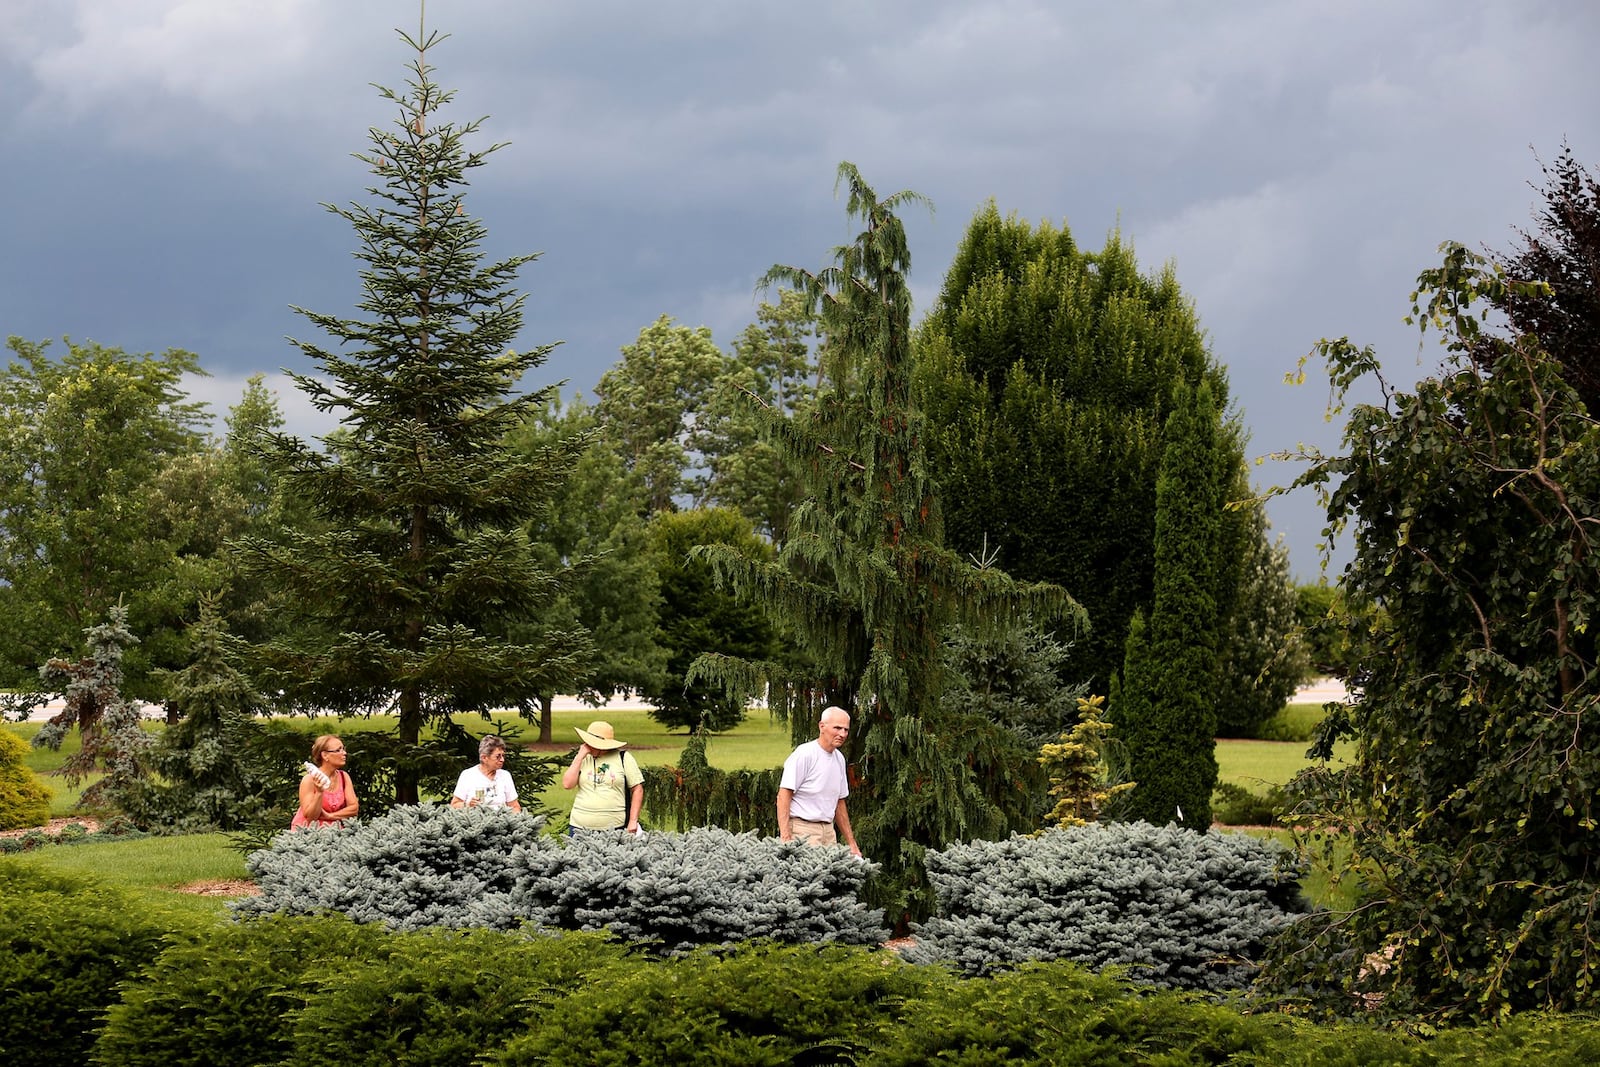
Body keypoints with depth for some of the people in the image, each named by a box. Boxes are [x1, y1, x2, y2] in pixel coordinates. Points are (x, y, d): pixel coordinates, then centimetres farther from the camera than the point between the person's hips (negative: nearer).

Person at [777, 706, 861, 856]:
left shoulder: (839, 758, 16)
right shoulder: (804, 754, -10)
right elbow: (784, 795, -14)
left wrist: (851, 843, 21)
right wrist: (785, 837, -23)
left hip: (829, 831, 8)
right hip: (803, 830, -8)